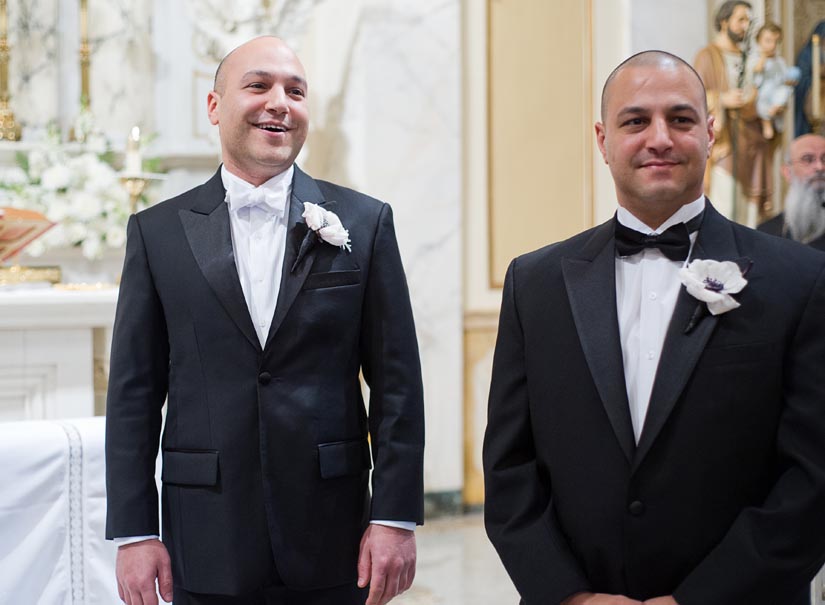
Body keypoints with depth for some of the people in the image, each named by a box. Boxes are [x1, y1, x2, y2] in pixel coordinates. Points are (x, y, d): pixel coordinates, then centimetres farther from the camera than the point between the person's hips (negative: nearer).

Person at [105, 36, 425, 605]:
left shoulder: (364, 222, 3)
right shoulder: (158, 232, 4)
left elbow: (396, 382, 1)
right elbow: (134, 392, 3)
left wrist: (396, 517, -4)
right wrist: (134, 533, -1)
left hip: (332, 543, 0)